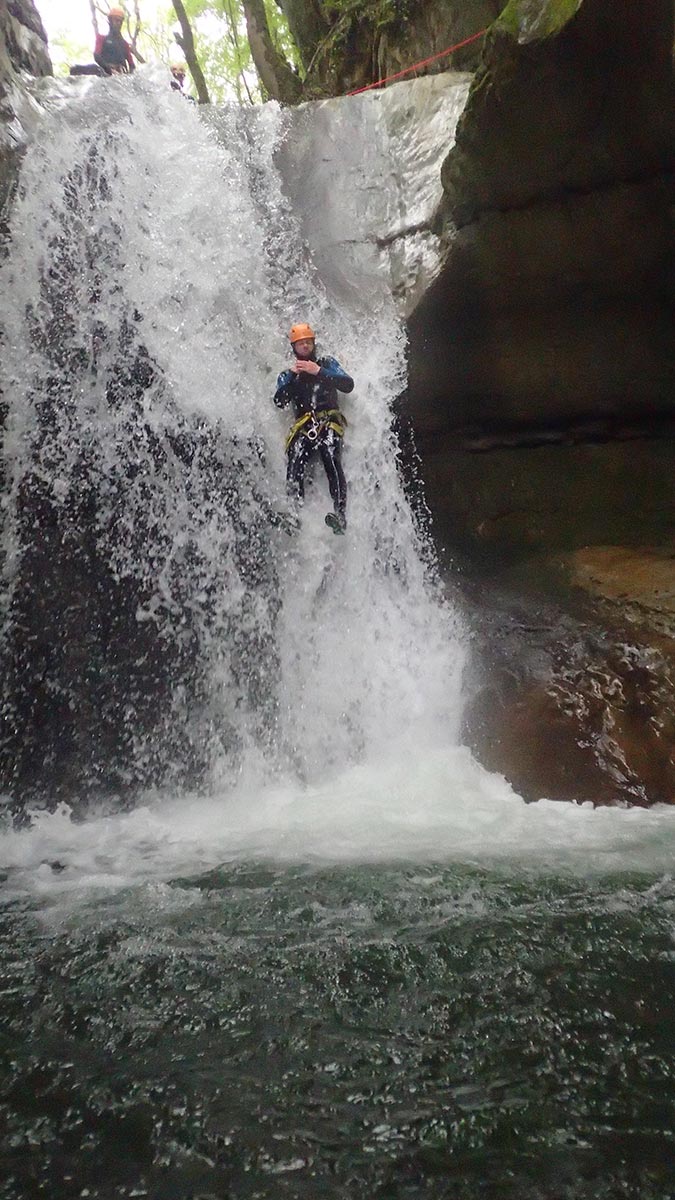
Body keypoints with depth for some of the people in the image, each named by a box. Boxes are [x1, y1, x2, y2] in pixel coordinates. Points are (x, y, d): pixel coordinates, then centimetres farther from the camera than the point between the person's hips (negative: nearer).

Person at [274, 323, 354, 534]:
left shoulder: (327, 363, 20)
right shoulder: (287, 376, 25)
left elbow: (348, 385, 2)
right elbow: (279, 403, 7)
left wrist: (319, 372, -4)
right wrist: (292, 376, -2)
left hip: (329, 423, -3)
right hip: (303, 428, 3)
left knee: (332, 461, -30)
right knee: (294, 472, -23)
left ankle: (340, 515, -40)